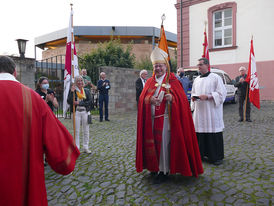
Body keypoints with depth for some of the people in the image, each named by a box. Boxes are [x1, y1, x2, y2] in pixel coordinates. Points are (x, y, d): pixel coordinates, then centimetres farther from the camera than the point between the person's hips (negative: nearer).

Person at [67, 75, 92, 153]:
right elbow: (69, 101, -11)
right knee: (76, 131, 2)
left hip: (85, 112, 2)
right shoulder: (72, 90, 0)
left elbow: (89, 101, -5)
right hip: (76, 112, -2)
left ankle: (86, 147, 20)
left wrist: (79, 103, -14)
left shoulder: (86, 91, 7)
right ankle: (76, 148, 13)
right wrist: (71, 92, -19)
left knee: (86, 131, 8)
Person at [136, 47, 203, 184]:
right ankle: (155, 167, 26)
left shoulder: (172, 81, 3)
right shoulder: (150, 82, 14)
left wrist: (172, 98, -24)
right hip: (151, 119, 4)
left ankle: (164, 171, 8)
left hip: (165, 118, -4)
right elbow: (142, 97, 5)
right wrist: (149, 99, -17)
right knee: (152, 142, 9)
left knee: (164, 143, -3)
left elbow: (181, 98, -3)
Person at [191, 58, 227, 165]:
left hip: (211, 111, -5)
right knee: (200, 132, 6)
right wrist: (193, 97, 1)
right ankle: (202, 154, 20)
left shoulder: (215, 77, -2)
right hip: (199, 111, 5)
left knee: (213, 133, -2)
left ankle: (216, 157, 11)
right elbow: (193, 93, 24)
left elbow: (221, 93, -8)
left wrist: (207, 97, -18)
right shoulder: (196, 80, 16)